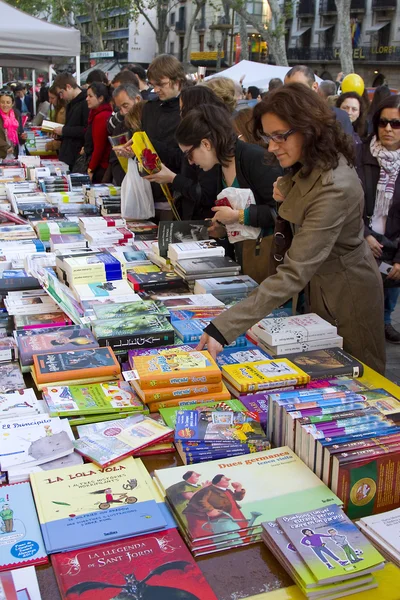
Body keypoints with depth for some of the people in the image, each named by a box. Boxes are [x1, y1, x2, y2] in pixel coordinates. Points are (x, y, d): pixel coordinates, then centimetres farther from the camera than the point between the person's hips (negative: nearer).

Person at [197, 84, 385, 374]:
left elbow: (294, 274, -42)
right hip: (322, 284, 9)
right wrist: (288, 194, -6)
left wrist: (225, 328, -47)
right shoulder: (310, 165, -6)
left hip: (346, 293, -9)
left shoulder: (334, 188, -35)